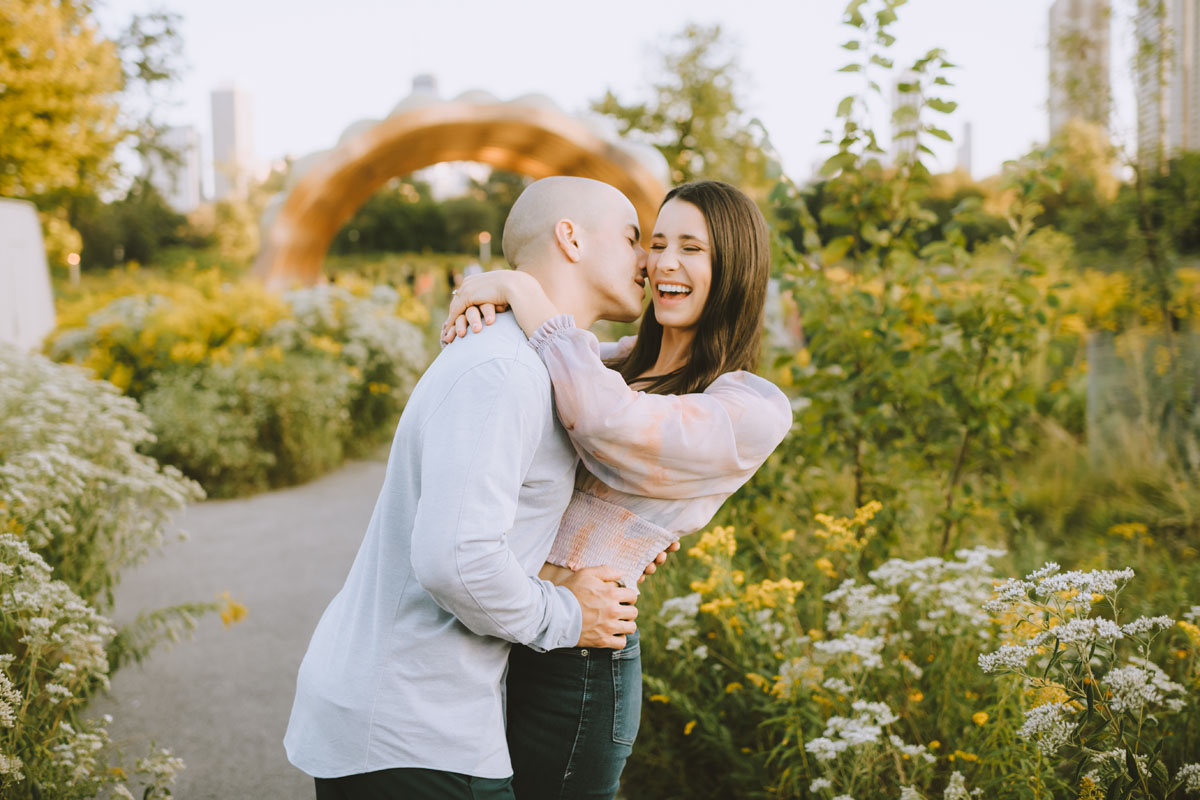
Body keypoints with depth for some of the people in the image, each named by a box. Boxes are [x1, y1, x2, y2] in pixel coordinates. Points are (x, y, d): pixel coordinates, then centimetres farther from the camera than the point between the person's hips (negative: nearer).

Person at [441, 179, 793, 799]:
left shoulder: (754, 410, -13)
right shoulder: (622, 359, 12)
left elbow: (607, 417, -28)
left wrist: (520, 289, -18)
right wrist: (477, 309, -4)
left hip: (571, 672, -7)